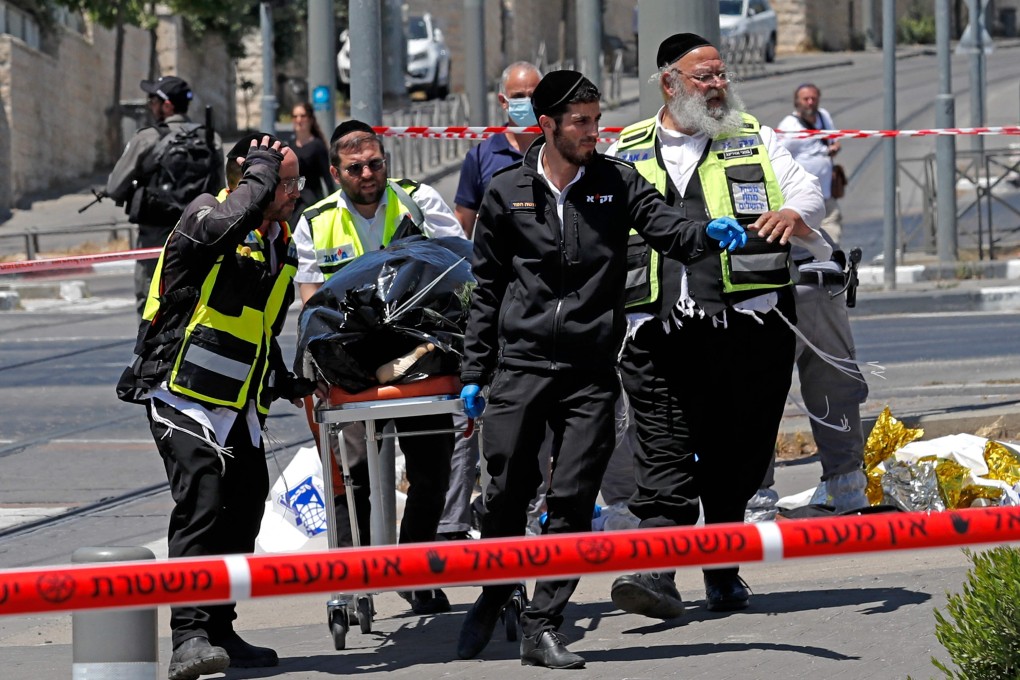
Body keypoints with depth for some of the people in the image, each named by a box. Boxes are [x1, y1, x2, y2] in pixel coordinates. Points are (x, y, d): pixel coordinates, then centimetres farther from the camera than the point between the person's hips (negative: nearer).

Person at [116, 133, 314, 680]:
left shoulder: (280, 244, 13)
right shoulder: (205, 215, -12)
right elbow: (231, 222, -39)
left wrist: (288, 383, 17)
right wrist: (261, 168, -22)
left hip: (239, 404, 9)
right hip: (183, 393, -9)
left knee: (243, 512, 10)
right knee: (201, 502, -20)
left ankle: (219, 632, 21)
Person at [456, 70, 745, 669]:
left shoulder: (617, 182, 7)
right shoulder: (507, 193, 6)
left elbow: (666, 228, -5)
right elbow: (487, 288, 11)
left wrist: (710, 233, -28)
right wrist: (474, 372, 8)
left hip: (592, 372, 0)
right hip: (520, 366, 0)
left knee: (573, 501, -4)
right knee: (507, 494, 1)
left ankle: (543, 625, 3)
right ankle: (495, 597, 24)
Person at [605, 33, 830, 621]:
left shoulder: (753, 139, 16)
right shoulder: (626, 154, 17)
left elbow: (805, 187, 7)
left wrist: (792, 212, -16)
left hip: (749, 323, 0)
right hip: (659, 330, 0)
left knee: (736, 456, 4)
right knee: (664, 451, -11)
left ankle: (724, 570, 17)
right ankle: (658, 572, -19)